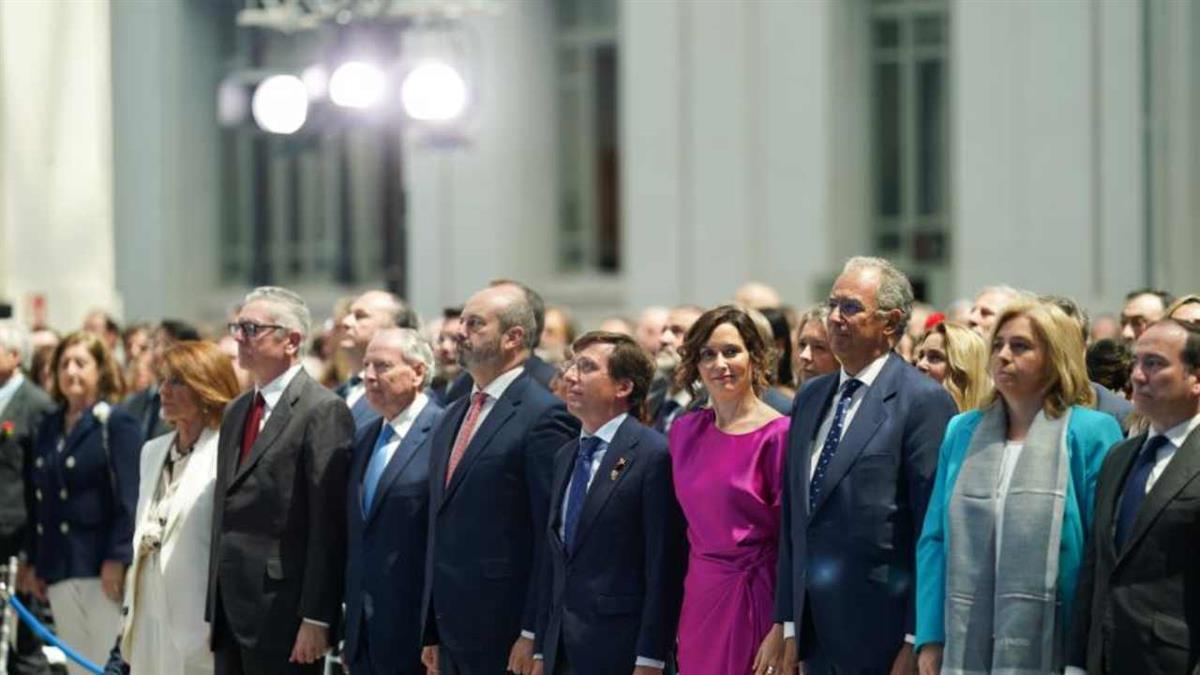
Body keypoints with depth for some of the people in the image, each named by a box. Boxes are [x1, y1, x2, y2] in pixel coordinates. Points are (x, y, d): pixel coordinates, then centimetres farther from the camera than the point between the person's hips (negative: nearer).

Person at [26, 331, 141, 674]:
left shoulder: (116, 423, -5)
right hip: (59, 568, 7)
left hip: (101, 567, -7)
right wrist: (34, 562, 13)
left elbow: (128, 499, -11)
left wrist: (117, 559, -17)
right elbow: (40, 501, 15)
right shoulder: (49, 427, 14)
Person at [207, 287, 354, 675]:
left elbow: (328, 525, -14)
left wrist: (316, 618, -18)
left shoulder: (323, 411, -9)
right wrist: (214, 612, 14)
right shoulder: (235, 412, 18)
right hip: (231, 609, 8)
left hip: (281, 612, -8)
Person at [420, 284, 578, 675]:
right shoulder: (453, 417, 17)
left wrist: (533, 634, -17)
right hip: (454, 632, 8)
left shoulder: (544, 416, -10)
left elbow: (551, 536, -13)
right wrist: (432, 632, 16)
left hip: (506, 638, -8)